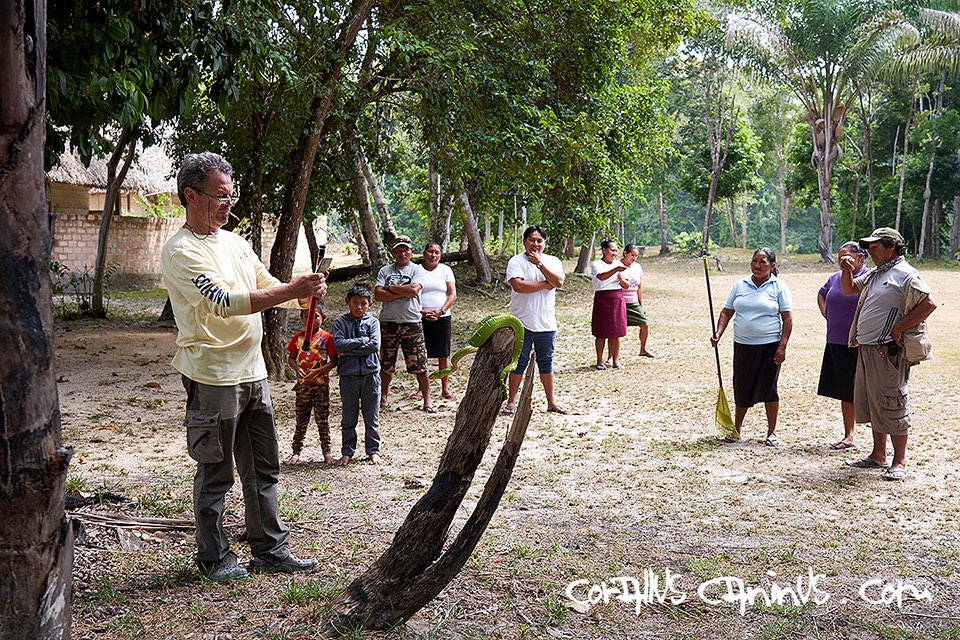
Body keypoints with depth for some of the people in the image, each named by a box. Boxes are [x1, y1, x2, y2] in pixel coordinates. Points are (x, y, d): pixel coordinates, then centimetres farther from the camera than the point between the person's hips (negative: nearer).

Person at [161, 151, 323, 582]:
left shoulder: (235, 242, 13)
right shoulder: (181, 252, -13)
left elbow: (269, 287, 19)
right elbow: (224, 302, -24)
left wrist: (304, 295, -3)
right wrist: (292, 290, -27)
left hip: (252, 372, 8)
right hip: (212, 377, -8)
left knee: (263, 467, 14)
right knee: (215, 472, 3)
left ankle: (270, 548, 25)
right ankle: (214, 556, 18)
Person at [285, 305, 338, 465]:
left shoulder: (326, 338, -4)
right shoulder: (298, 338, 6)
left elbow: (334, 361, -6)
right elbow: (291, 359, 10)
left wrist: (317, 371, -18)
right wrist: (297, 369, -11)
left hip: (321, 384, -3)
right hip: (303, 384, 3)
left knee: (322, 419, 4)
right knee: (301, 420, 8)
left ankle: (327, 452, 13)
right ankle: (296, 452, 15)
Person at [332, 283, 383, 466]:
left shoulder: (372, 322, 3)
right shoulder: (340, 322, 3)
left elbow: (375, 345, -11)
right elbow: (338, 344, -12)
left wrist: (349, 349, -13)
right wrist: (362, 340, -13)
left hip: (370, 374, 0)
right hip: (348, 375, 0)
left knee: (372, 416, 8)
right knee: (349, 417, 8)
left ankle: (373, 451, 18)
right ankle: (347, 452, 17)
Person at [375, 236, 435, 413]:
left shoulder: (417, 269, 4)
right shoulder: (384, 271, 9)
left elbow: (414, 290, -14)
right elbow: (378, 295, -5)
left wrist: (391, 287, -5)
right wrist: (403, 292, -11)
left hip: (411, 322, -2)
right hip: (388, 322, 2)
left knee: (419, 365, -3)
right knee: (386, 364, 11)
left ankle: (427, 401, 5)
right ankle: (384, 396, 28)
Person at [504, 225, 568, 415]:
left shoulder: (553, 261, 7)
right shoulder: (516, 261, -4)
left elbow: (559, 282, -11)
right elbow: (518, 286, -20)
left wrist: (539, 263, -14)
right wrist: (545, 285, -10)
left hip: (546, 323, 3)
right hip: (522, 323, -3)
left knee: (546, 363, 12)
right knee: (519, 363, 4)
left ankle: (551, 402, 19)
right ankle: (511, 402, 12)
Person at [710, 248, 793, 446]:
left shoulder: (779, 287, -1)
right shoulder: (740, 285, 8)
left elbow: (788, 319, -4)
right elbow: (726, 312, 10)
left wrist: (782, 347, -11)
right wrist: (718, 333, -6)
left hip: (770, 346, -3)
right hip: (743, 346, 3)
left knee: (768, 388, 0)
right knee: (742, 388, 7)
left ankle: (772, 432, 13)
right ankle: (736, 429, 23)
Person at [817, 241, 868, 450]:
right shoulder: (835, 278, 12)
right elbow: (821, 295, 31)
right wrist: (827, 316, 18)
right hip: (835, 343, 7)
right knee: (844, 391, 13)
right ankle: (849, 436, 23)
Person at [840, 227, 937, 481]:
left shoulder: (906, 275, -9)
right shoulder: (873, 275, 18)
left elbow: (929, 304, -17)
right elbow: (849, 289, 30)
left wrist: (898, 329, -17)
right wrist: (847, 270, 9)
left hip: (888, 352, -9)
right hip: (866, 349, 9)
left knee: (891, 404, -5)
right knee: (872, 402, 14)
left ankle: (899, 462, 3)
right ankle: (878, 456, 24)